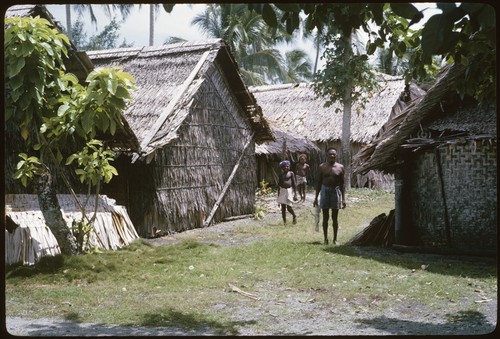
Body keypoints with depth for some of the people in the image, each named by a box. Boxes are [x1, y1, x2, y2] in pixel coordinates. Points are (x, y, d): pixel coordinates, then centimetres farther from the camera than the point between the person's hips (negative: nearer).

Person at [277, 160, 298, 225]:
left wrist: (295, 194, -7)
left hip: (289, 190, -4)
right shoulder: (281, 175, 10)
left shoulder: (291, 173, 1)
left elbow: (294, 183, -1)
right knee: (283, 207, 2)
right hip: (282, 191, 4)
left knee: (289, 207, -9)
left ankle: (294, 216, 21)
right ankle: (284, 221, 9)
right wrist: (278, 195, 14)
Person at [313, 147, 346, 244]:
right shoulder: (322, 167, 2)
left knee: (335, 217, 4)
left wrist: (343, 199, -1)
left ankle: (335, 239, 12)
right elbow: (319, 183, 5)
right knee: (325, 217, 4)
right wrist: (316, 198, 3)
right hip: (325, 191, 0)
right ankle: (326, 239, 11)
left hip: (335, 191, 0)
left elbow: (342, 184, 3)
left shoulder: (340, 167, 1)